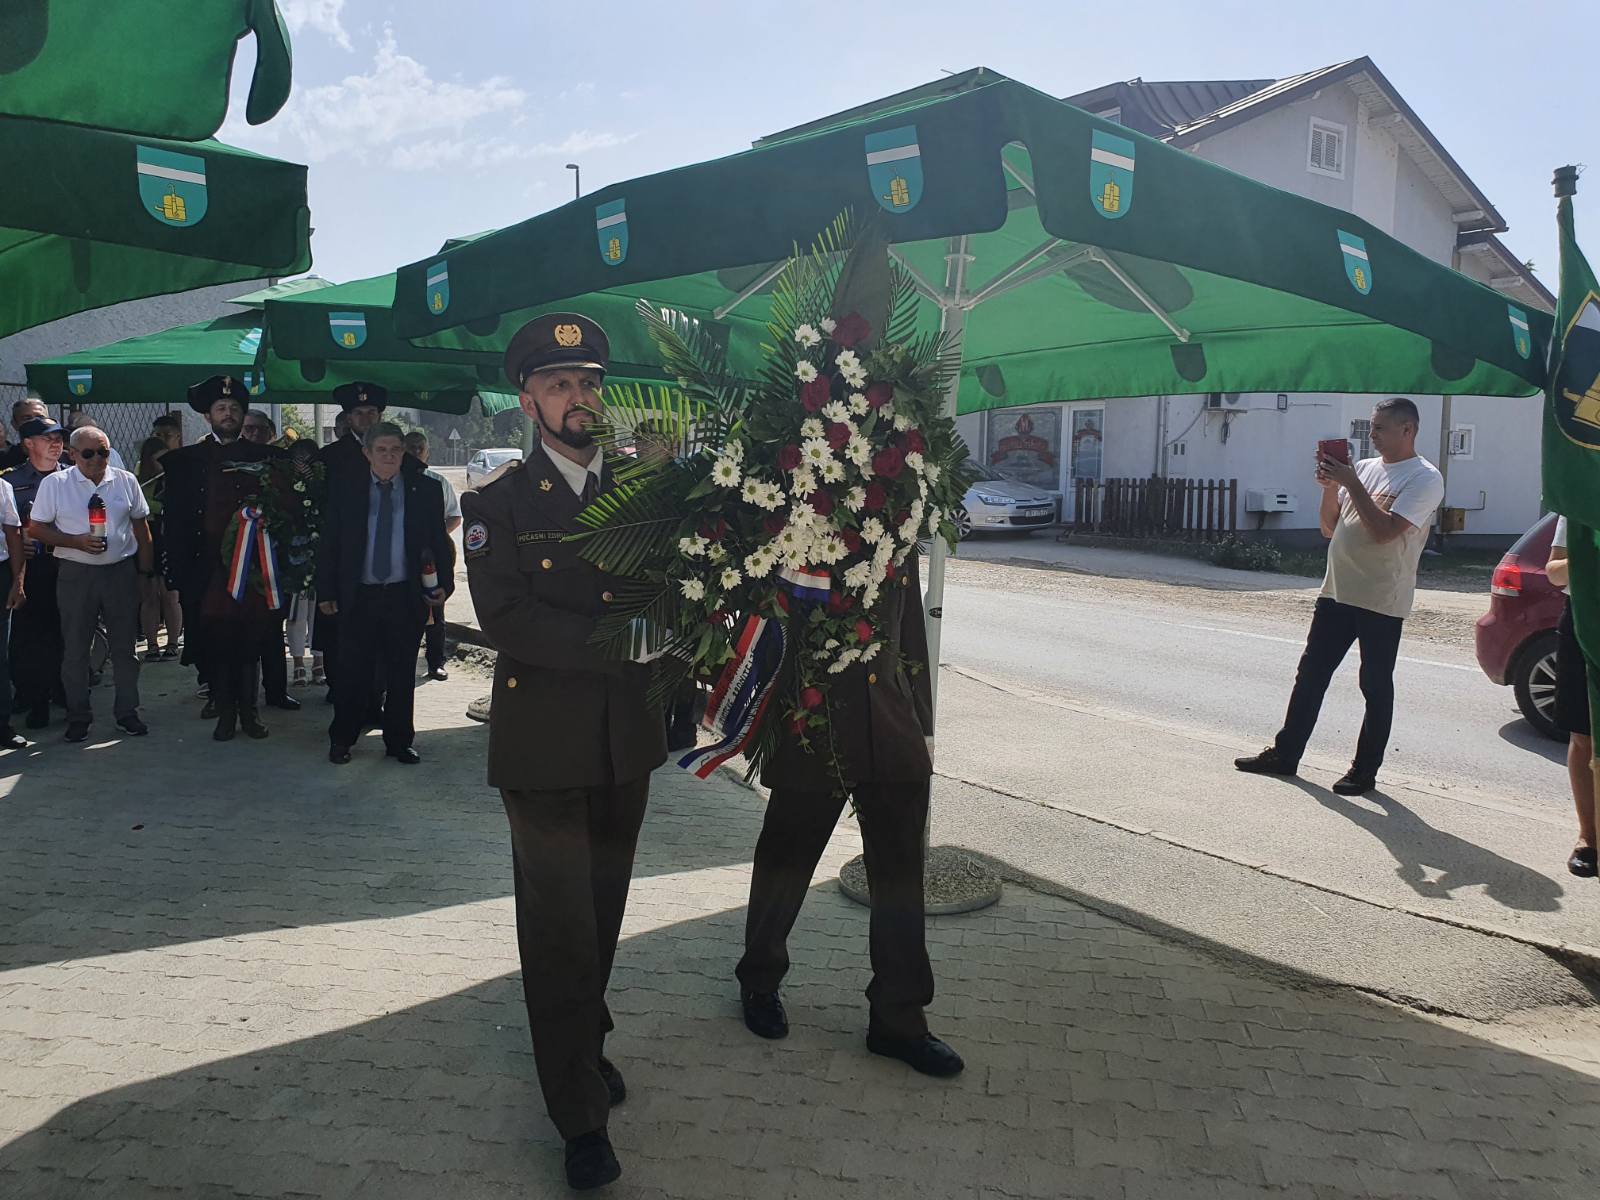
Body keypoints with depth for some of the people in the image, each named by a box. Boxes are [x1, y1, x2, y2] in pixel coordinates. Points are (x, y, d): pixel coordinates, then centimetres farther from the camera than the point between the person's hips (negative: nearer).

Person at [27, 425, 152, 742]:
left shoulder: (126, 481, 4)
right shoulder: (55, 484, -2)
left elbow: (141, 525, 11)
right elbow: (36, 527, 0)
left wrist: (146, 568, 8)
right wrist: (78, 542, -14)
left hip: (121, 571, 2)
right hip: (75, 574, -1)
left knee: (125, 646, 8)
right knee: (75, 649, 6)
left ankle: (127, 713, 20)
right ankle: (78, 717, 18)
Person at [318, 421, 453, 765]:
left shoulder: (426, 489, 2)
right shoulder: (344, 488, 2)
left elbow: (440, 542, 6)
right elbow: (329, 543, 4)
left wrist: (444, 585, -2)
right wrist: (326, 592, 1)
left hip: (407, 596, 0)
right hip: (358, 596, 0)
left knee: (402, 674, 9)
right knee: (353, 672, 6)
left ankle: (400, 741, 23)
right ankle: (342, 740, 24)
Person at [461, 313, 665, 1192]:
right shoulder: (495, 503, -4)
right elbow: (506, 620, -16)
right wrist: (621, 645, -22)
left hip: (626, 738, 4)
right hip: (544, 743, -4)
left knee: (603, 911, 18)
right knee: (560, 924, 4)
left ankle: (584, 1043, 41)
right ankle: (581, 1114, 18)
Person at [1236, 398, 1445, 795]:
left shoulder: (1425, 478, -7)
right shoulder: (1363, 468, 13)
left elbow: (1384, 531, -20)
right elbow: (1330, 529, 13)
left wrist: (1350, 482, -17)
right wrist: (1330, 487, -2)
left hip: (1382, 601, -7)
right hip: (1337, 591, 7)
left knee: (1376, 686, 3)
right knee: (1310, 674, 9)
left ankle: (1365, 770, 13)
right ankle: (1285, 754, 17)